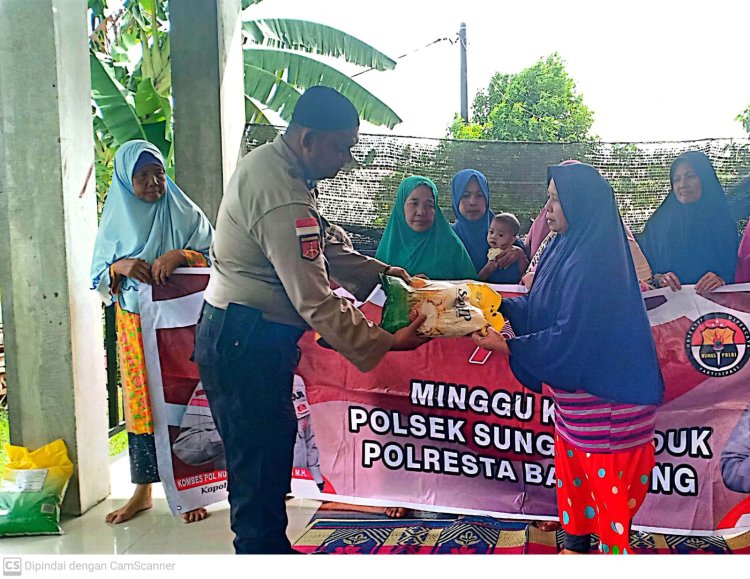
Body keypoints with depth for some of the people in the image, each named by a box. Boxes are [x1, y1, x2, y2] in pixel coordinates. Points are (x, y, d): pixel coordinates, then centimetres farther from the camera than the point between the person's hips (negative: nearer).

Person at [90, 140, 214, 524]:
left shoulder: (185, 214, 3)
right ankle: (143, 490, 17)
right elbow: (98, 279, 9)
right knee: (141, 399, 5)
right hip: (135, 327, 2)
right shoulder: (115, 222, 9)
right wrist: (120, 266, -13)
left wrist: (180, 255, -20)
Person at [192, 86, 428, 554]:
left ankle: (271, 547, 37)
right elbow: (316, 301, -26)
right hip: (245, 343, -11)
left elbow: (324, 247, 15)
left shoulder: (273, 162, 8)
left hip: (243, 335, 11)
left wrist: (379, 270, 6)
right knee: (259, 465, 1)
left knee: (272, 449, 20)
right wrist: (386, 342, -21)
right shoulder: (282, 197, -25)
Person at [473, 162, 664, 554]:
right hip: (573, 391, 9)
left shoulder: (594, 260, -23)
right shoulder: (567, 249, 5)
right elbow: (538, 308, 9)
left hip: (605, 399, -9)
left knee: (607, 489, 5)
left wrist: (507, 347, -19)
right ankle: (576, 544, 37)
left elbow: (570, 337, -24)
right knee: (572, 472, 20)